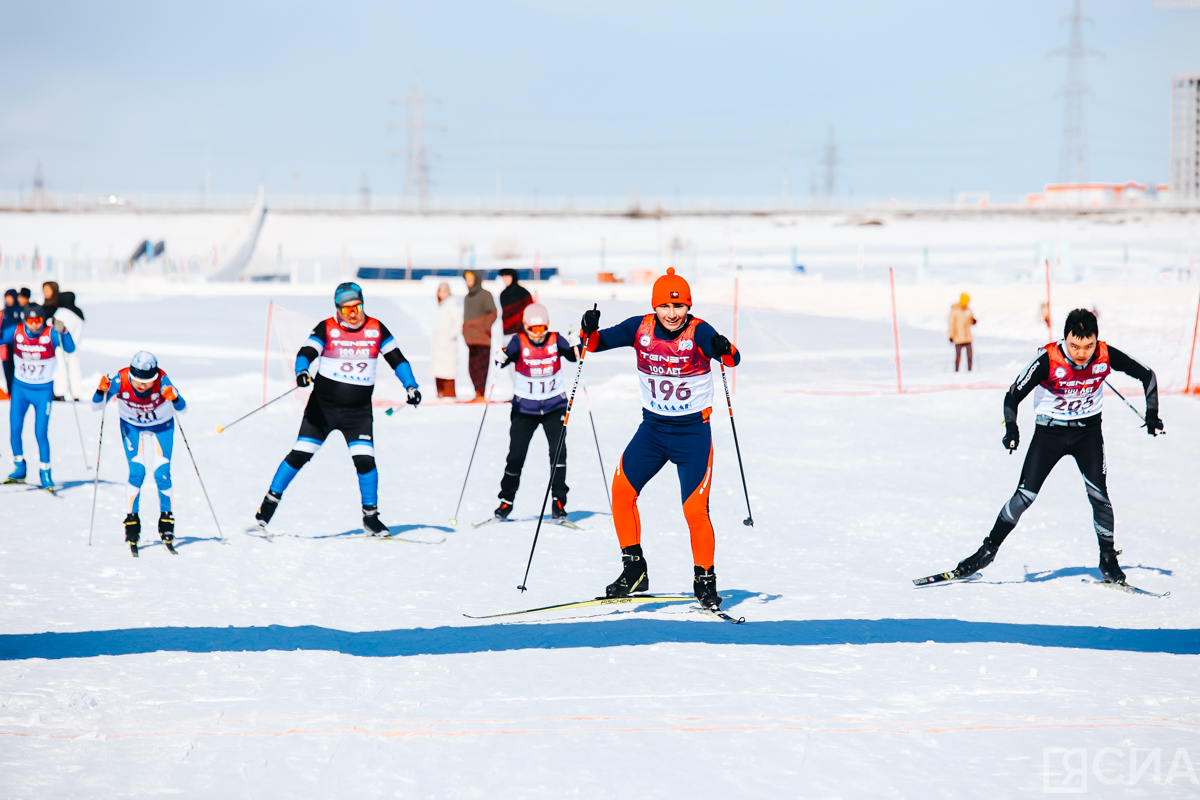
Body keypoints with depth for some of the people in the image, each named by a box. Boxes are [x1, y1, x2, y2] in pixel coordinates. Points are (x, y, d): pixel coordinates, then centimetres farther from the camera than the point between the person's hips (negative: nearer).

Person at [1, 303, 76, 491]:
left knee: (41, 433, -7)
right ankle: (19, 470, 19)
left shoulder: (50, 334, -18)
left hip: (43, 391, -3)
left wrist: (63, 331, -46)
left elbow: (70, 348, -28)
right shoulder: (16, 333, -10)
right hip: (20, 388, 3)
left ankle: (45, 474, 7)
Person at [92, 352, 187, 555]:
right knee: (136, 473, -13)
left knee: (162, 474, -9)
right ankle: (132, 523, -4)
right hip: (132, 427, 0)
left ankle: (166, 522, 6)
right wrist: (101, 391, -39)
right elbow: (96, 406, -19)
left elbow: (182, 409, -29)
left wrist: (175, 399, -50)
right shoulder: (120, 381, -29)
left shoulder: (161, 381, -31)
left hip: (161, 427, 0)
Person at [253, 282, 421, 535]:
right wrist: (302, 372, -39)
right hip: (323, 406, -1)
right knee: (300, 455, -2)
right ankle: (271, 499, 15)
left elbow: (397, 360, 6)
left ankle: (370, 515, 6)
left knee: (365, 460, -10)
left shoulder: (376, 329, 1)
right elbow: (306, 353, -17)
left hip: (359, 410, 1)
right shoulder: (326, 329, -6)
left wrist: (411, 386, -7)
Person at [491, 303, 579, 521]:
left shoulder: (555, 340, -5)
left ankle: (558, 501, -5)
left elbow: (572, 355, -15)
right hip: (525, 407, 0)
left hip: (554, 406, 1)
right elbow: (502, 361, -20)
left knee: (558, 451, -13)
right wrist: (502, 358, -42)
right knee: (516, 456, 1)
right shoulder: (519, 342, -9)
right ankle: (506, 500, 20)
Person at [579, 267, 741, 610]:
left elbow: (733, 359, -28)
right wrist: (589, 331, -25)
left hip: (693, 431, -4)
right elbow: (599, 342, -3)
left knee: (695, 508, -8)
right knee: (622, 489, -5)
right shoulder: (640, 328, -6)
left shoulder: (699, 332, -16)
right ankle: (634, 570, 7)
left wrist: (724, 350, -51)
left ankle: (705, 581, 9)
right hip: (652, 428, 4)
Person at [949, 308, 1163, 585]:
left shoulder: (1106, 356, -18)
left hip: (1088, 430, 1)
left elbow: (1146, 375, -2)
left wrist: (1151, 414, -8)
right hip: (1050, 431, -1)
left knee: (1098, 495, -10)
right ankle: (989, 549, 9)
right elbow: (1014, 394, -18)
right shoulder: (1048, 360, -25)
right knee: (1024, 497, -6)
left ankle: (1108, 560, 8)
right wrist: (1011, 428, -34)